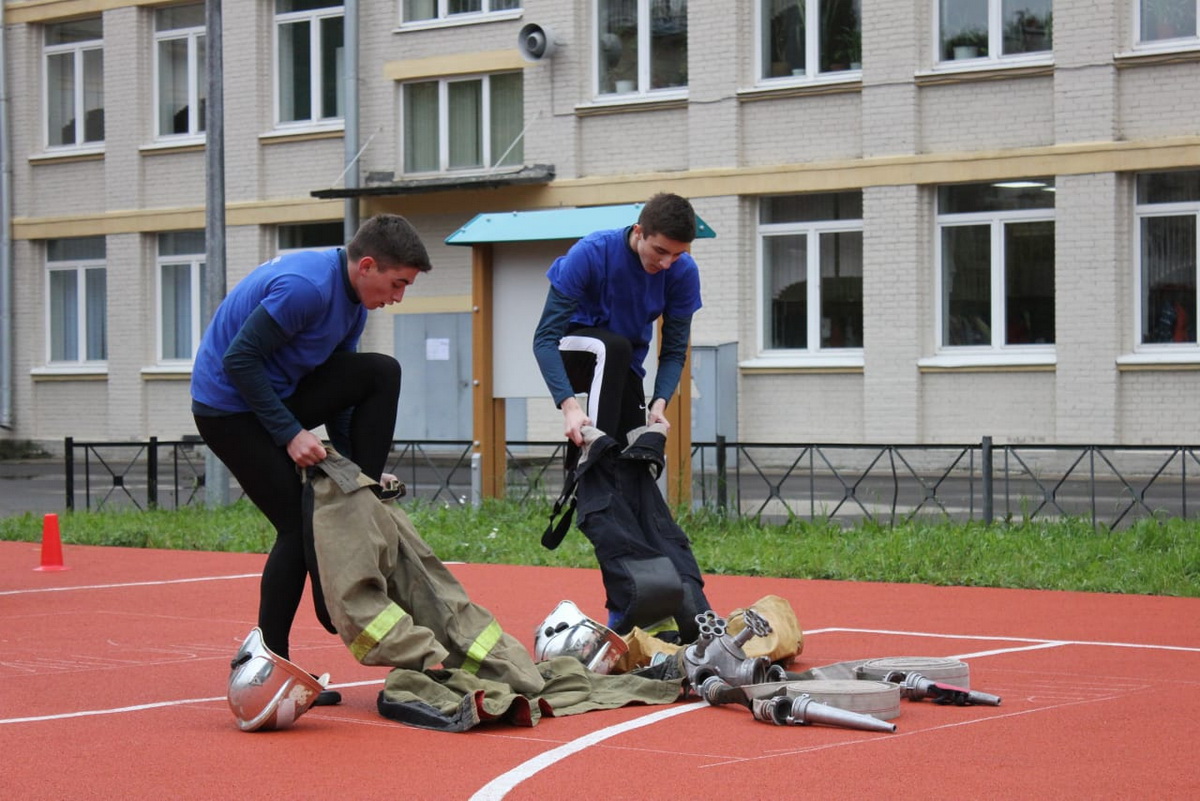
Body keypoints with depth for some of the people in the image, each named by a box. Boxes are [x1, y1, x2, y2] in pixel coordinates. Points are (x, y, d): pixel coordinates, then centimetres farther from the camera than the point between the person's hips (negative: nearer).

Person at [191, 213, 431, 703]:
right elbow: (238, 360, -25)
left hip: (279, 397, 8)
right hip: (228, 409, -8)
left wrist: (357, 469, 6)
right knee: (299, 526, -10)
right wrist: (291, 433, -22)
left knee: (382, 372, -5)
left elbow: (338, 387, 11)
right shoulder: (306, 286, -26)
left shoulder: (353, 302, 4)